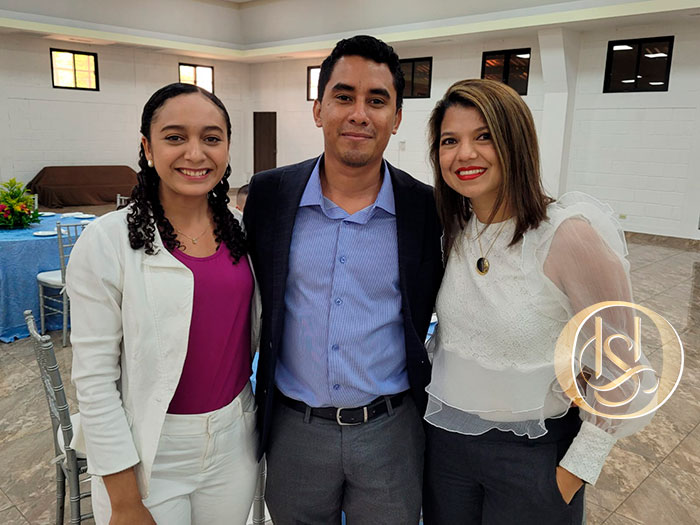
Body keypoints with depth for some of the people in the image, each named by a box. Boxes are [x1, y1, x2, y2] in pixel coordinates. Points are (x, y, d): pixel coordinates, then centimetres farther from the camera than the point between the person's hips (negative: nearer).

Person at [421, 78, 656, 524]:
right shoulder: (452, 232, -2)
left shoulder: (568, 235, -20)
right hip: (445, 438, 5)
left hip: (535, 453, -4)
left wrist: (578, 467, -10)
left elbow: (616, 368, -12)